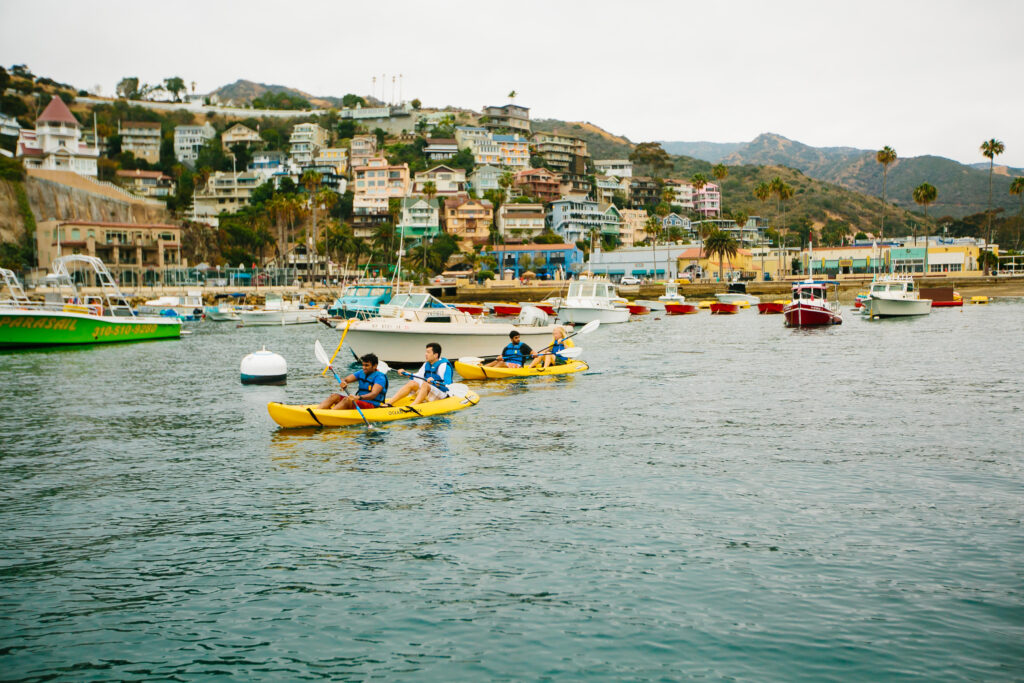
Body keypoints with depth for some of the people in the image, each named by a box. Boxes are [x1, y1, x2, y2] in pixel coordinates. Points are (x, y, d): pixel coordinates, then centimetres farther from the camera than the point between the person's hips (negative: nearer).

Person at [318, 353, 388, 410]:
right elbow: (346, 380, 5)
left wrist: (359, 397, -45)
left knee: (347, 400, -31)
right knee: (334, 396, -9)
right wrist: (343, 382, -22)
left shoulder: (380, 377, -12)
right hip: (360, 401, 8)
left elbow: (374, 394, -27)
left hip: (372, 405, -8)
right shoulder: (361, 373, 12)